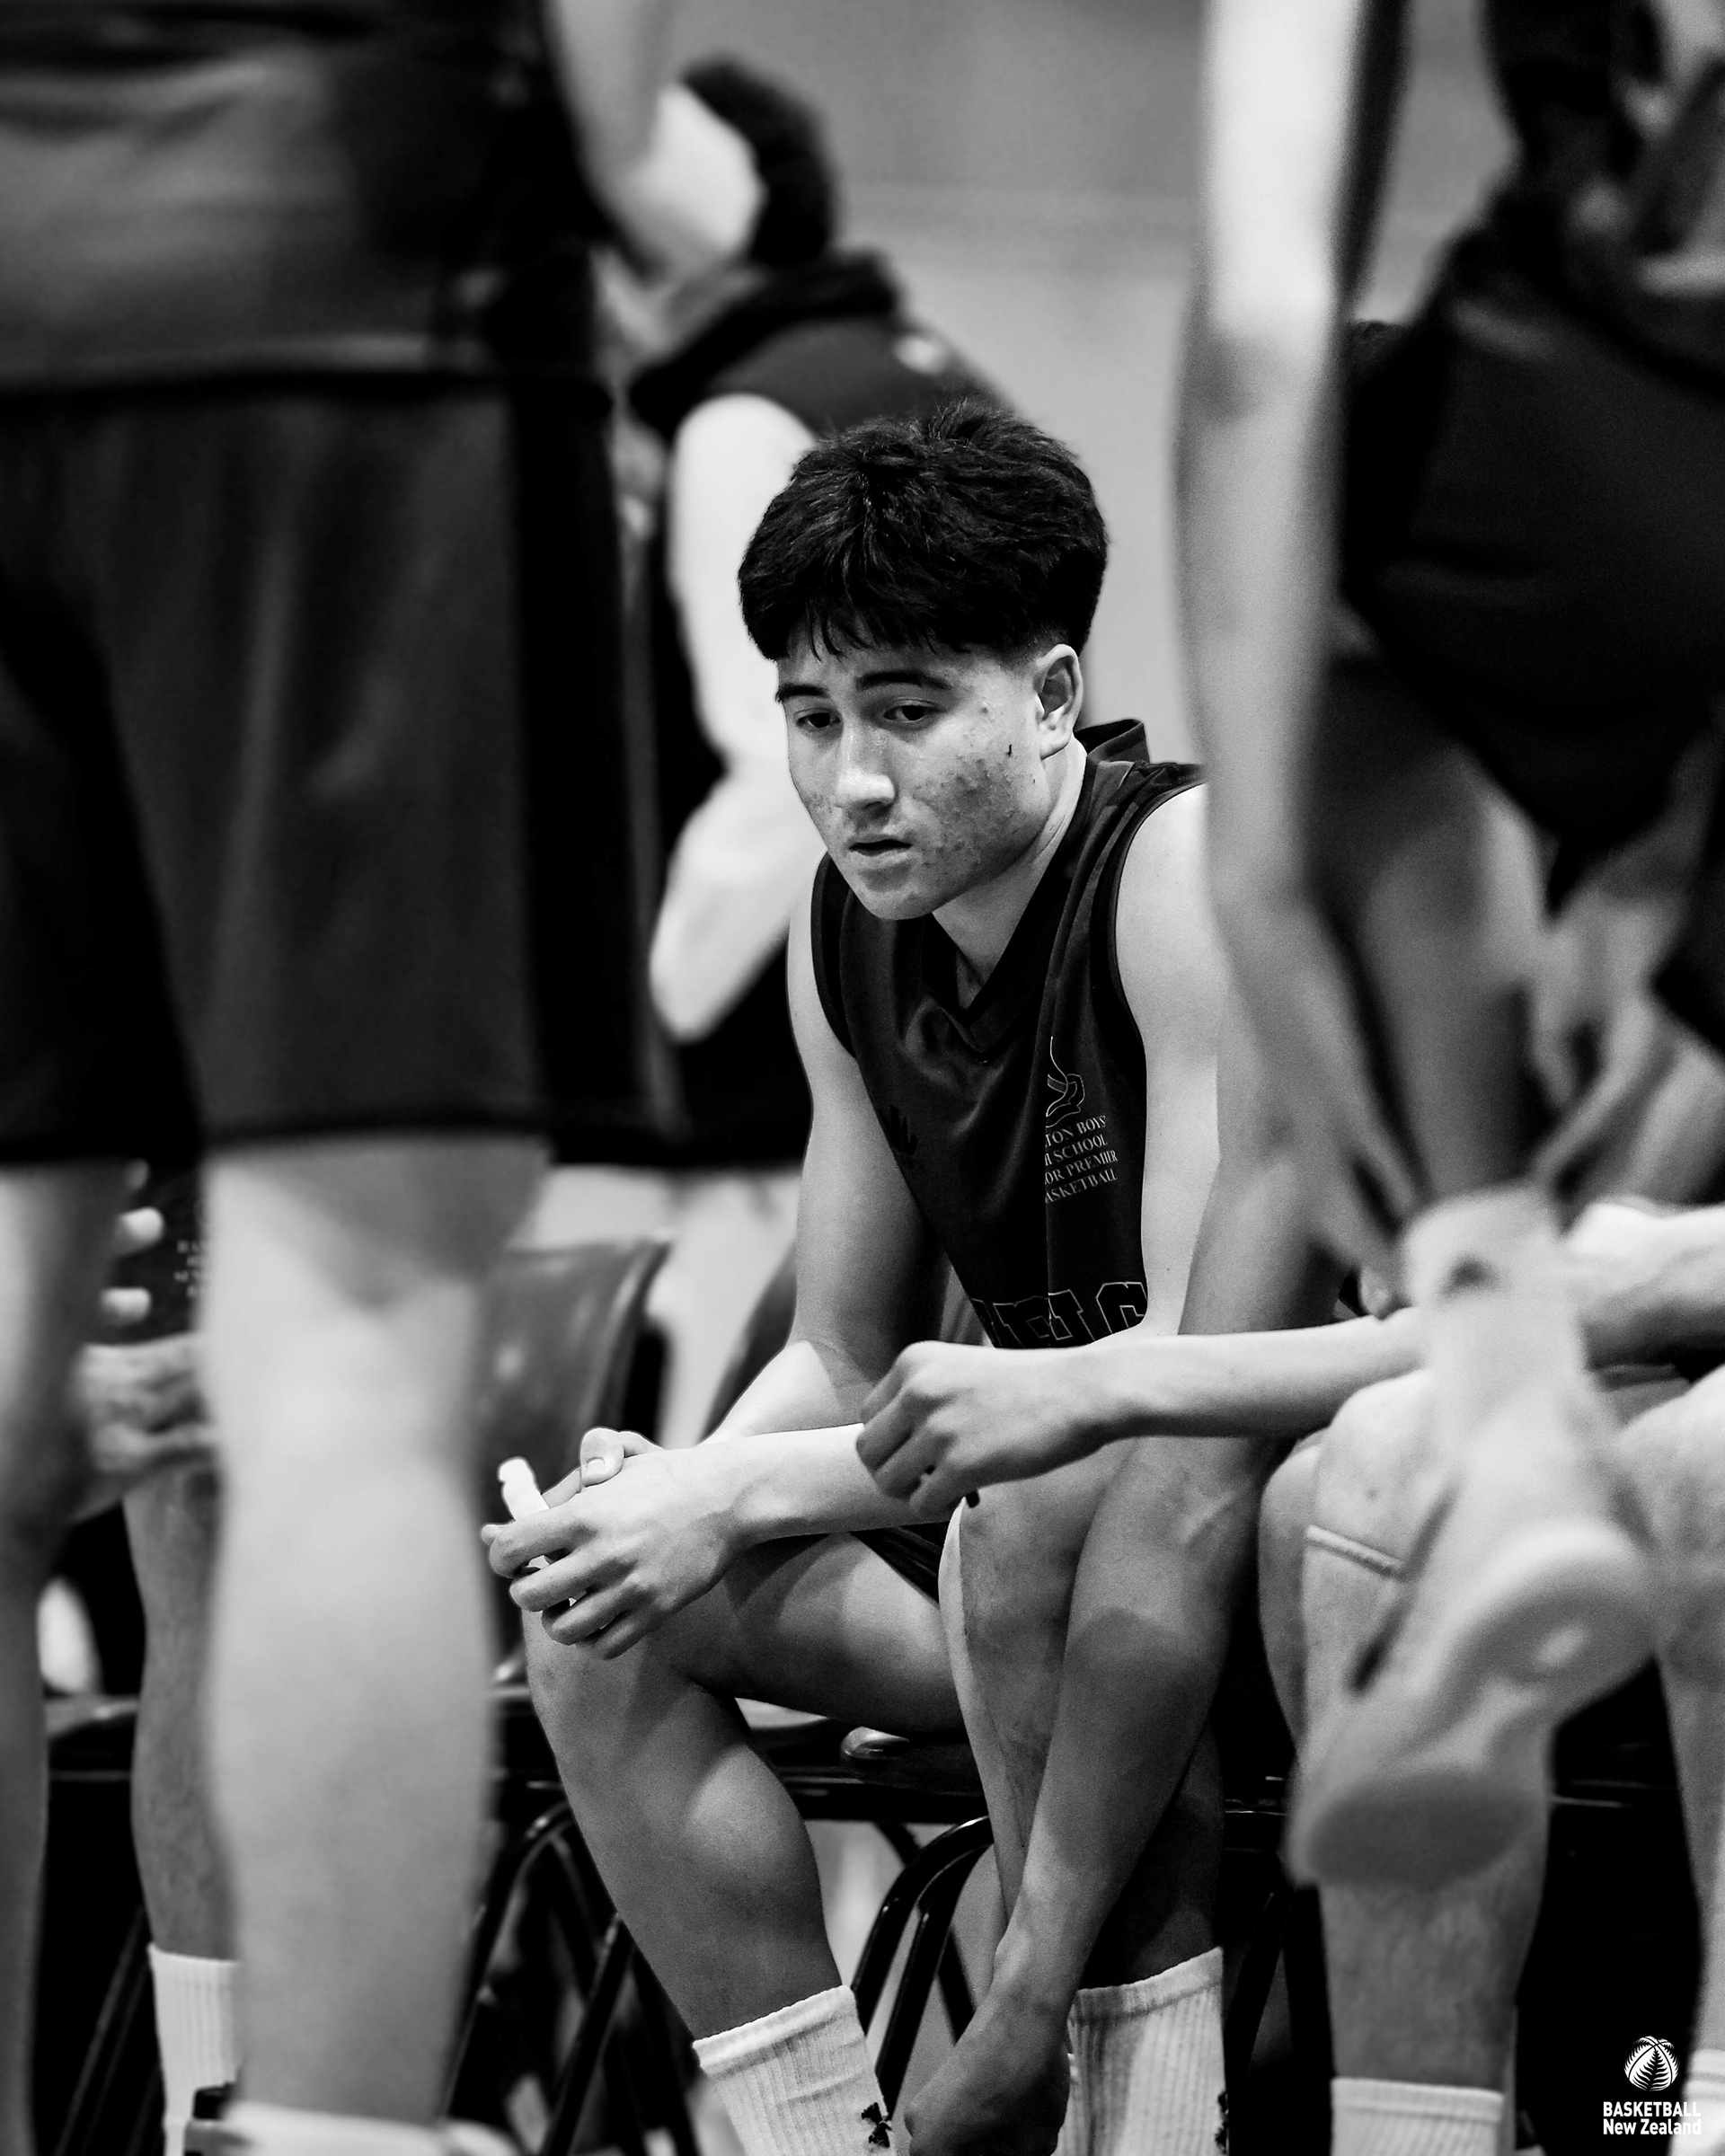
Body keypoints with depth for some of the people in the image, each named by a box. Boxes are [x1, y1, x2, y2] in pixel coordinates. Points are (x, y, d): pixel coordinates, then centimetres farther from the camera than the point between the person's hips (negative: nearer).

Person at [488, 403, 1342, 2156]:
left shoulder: (1192, 865, -21)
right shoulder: (847, 927, 3)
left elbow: (1211, 1366, -28)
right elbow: (846, 1358, 8)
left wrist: (751, 1493, -29)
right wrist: (671, 1491, -15)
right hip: (1039, 1525, 8)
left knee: (1050, 1503, -36)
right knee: (597, 1615, -7)